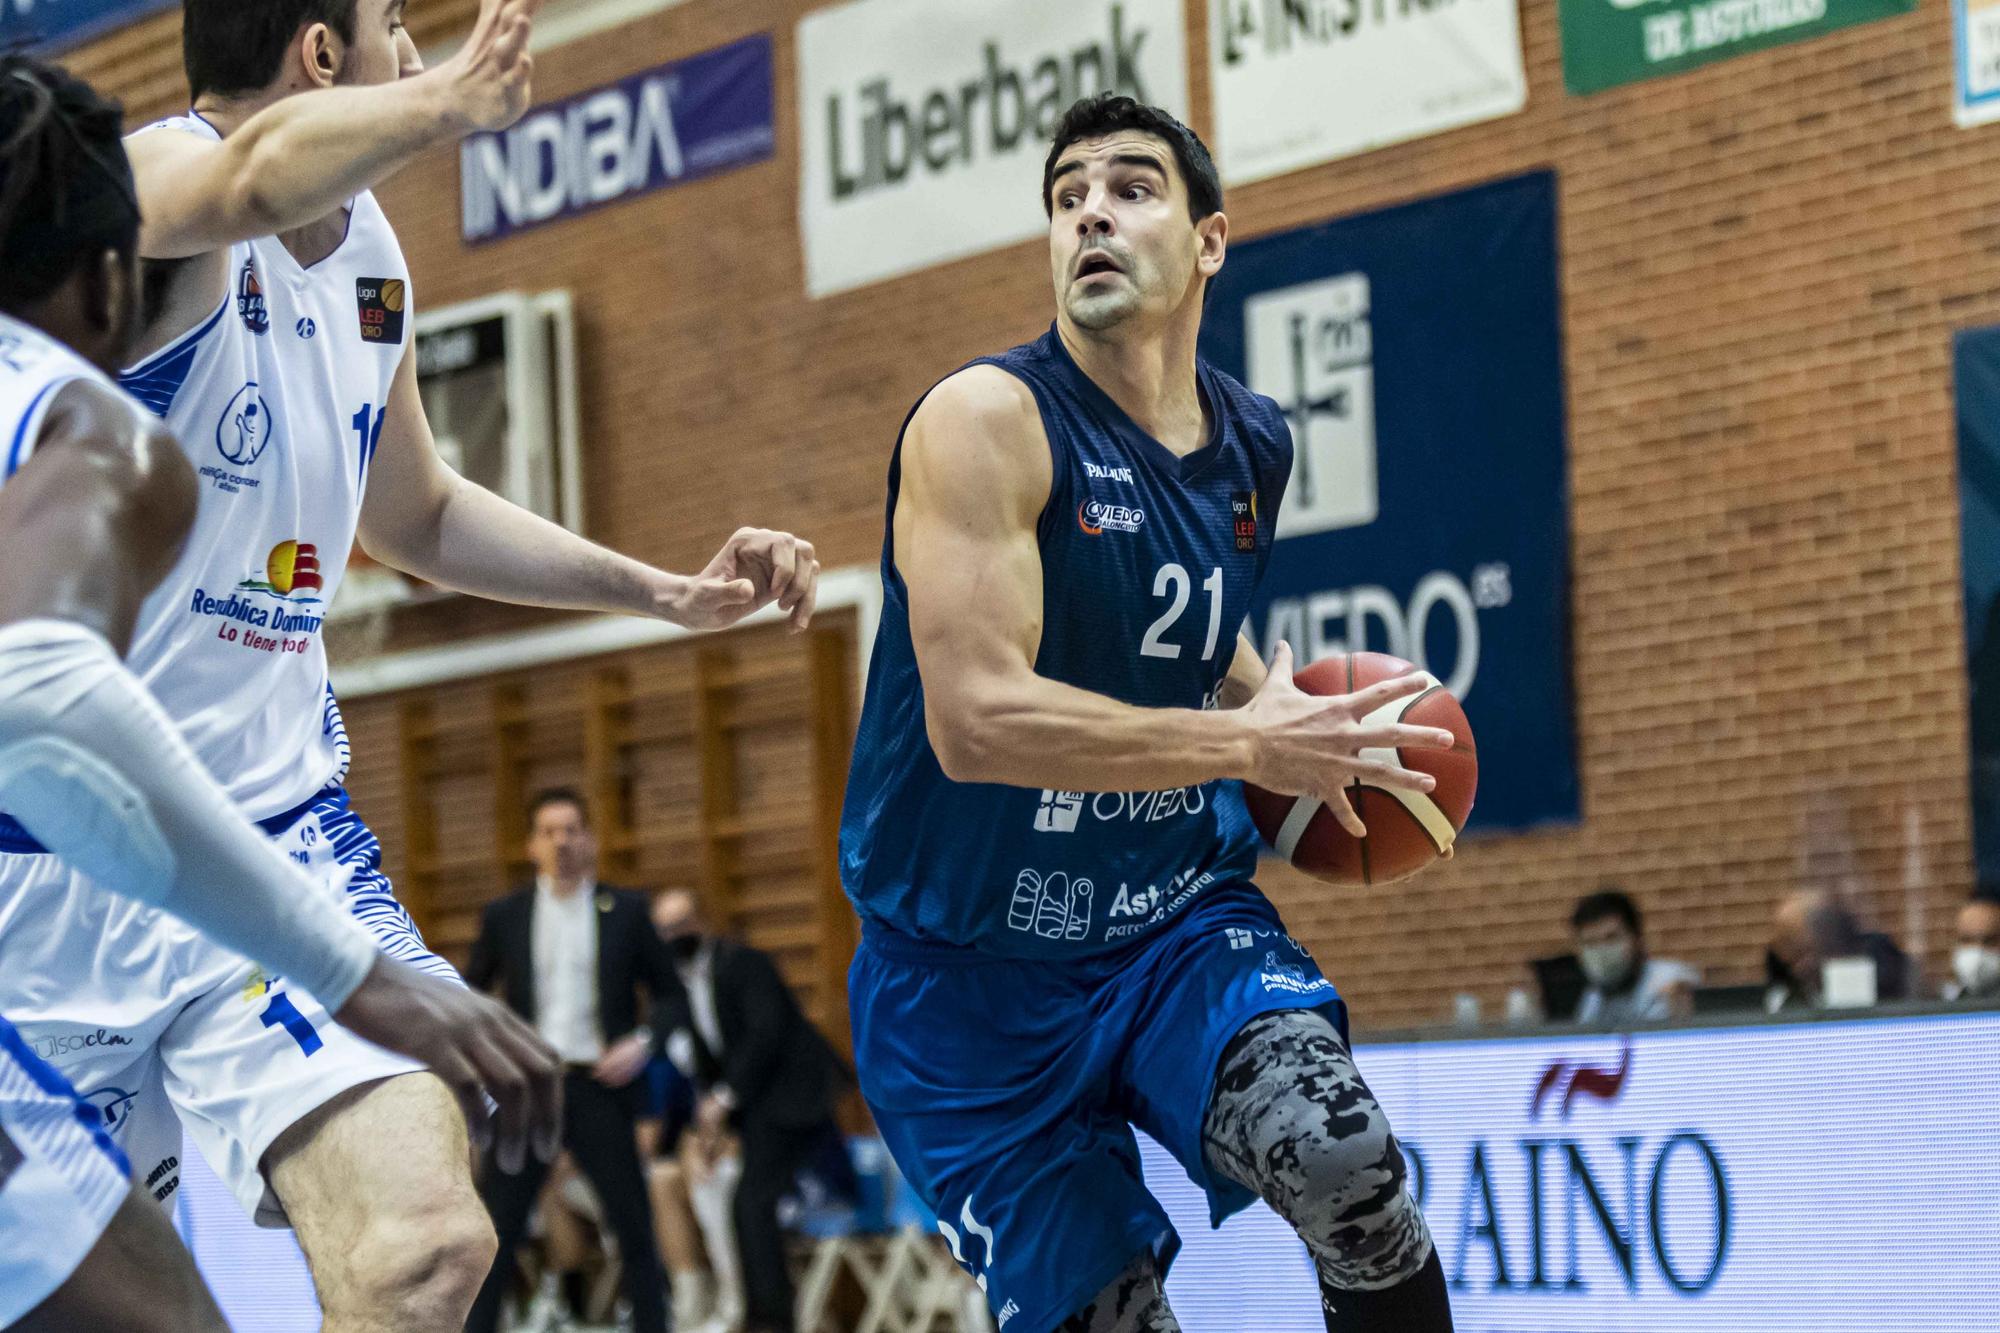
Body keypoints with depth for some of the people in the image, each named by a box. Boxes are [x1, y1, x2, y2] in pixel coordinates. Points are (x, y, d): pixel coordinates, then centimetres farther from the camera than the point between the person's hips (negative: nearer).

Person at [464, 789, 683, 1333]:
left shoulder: (626, 911, 6)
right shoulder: (505, 916, 9)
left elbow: (670, 994, 9)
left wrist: (642, 1043, -7)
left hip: (601, 1087, 0)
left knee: (635, 1227, 0)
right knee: (497, 1230, -2)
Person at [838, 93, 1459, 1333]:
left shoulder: (1254, 448, 4)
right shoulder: (989, 421, -17)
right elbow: (976, 720, -28)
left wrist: (1299, 718, 4)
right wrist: (1248, 745, -25)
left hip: (1178, 921, 4)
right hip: (978, 971, -4)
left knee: (1349, 1168, -24)